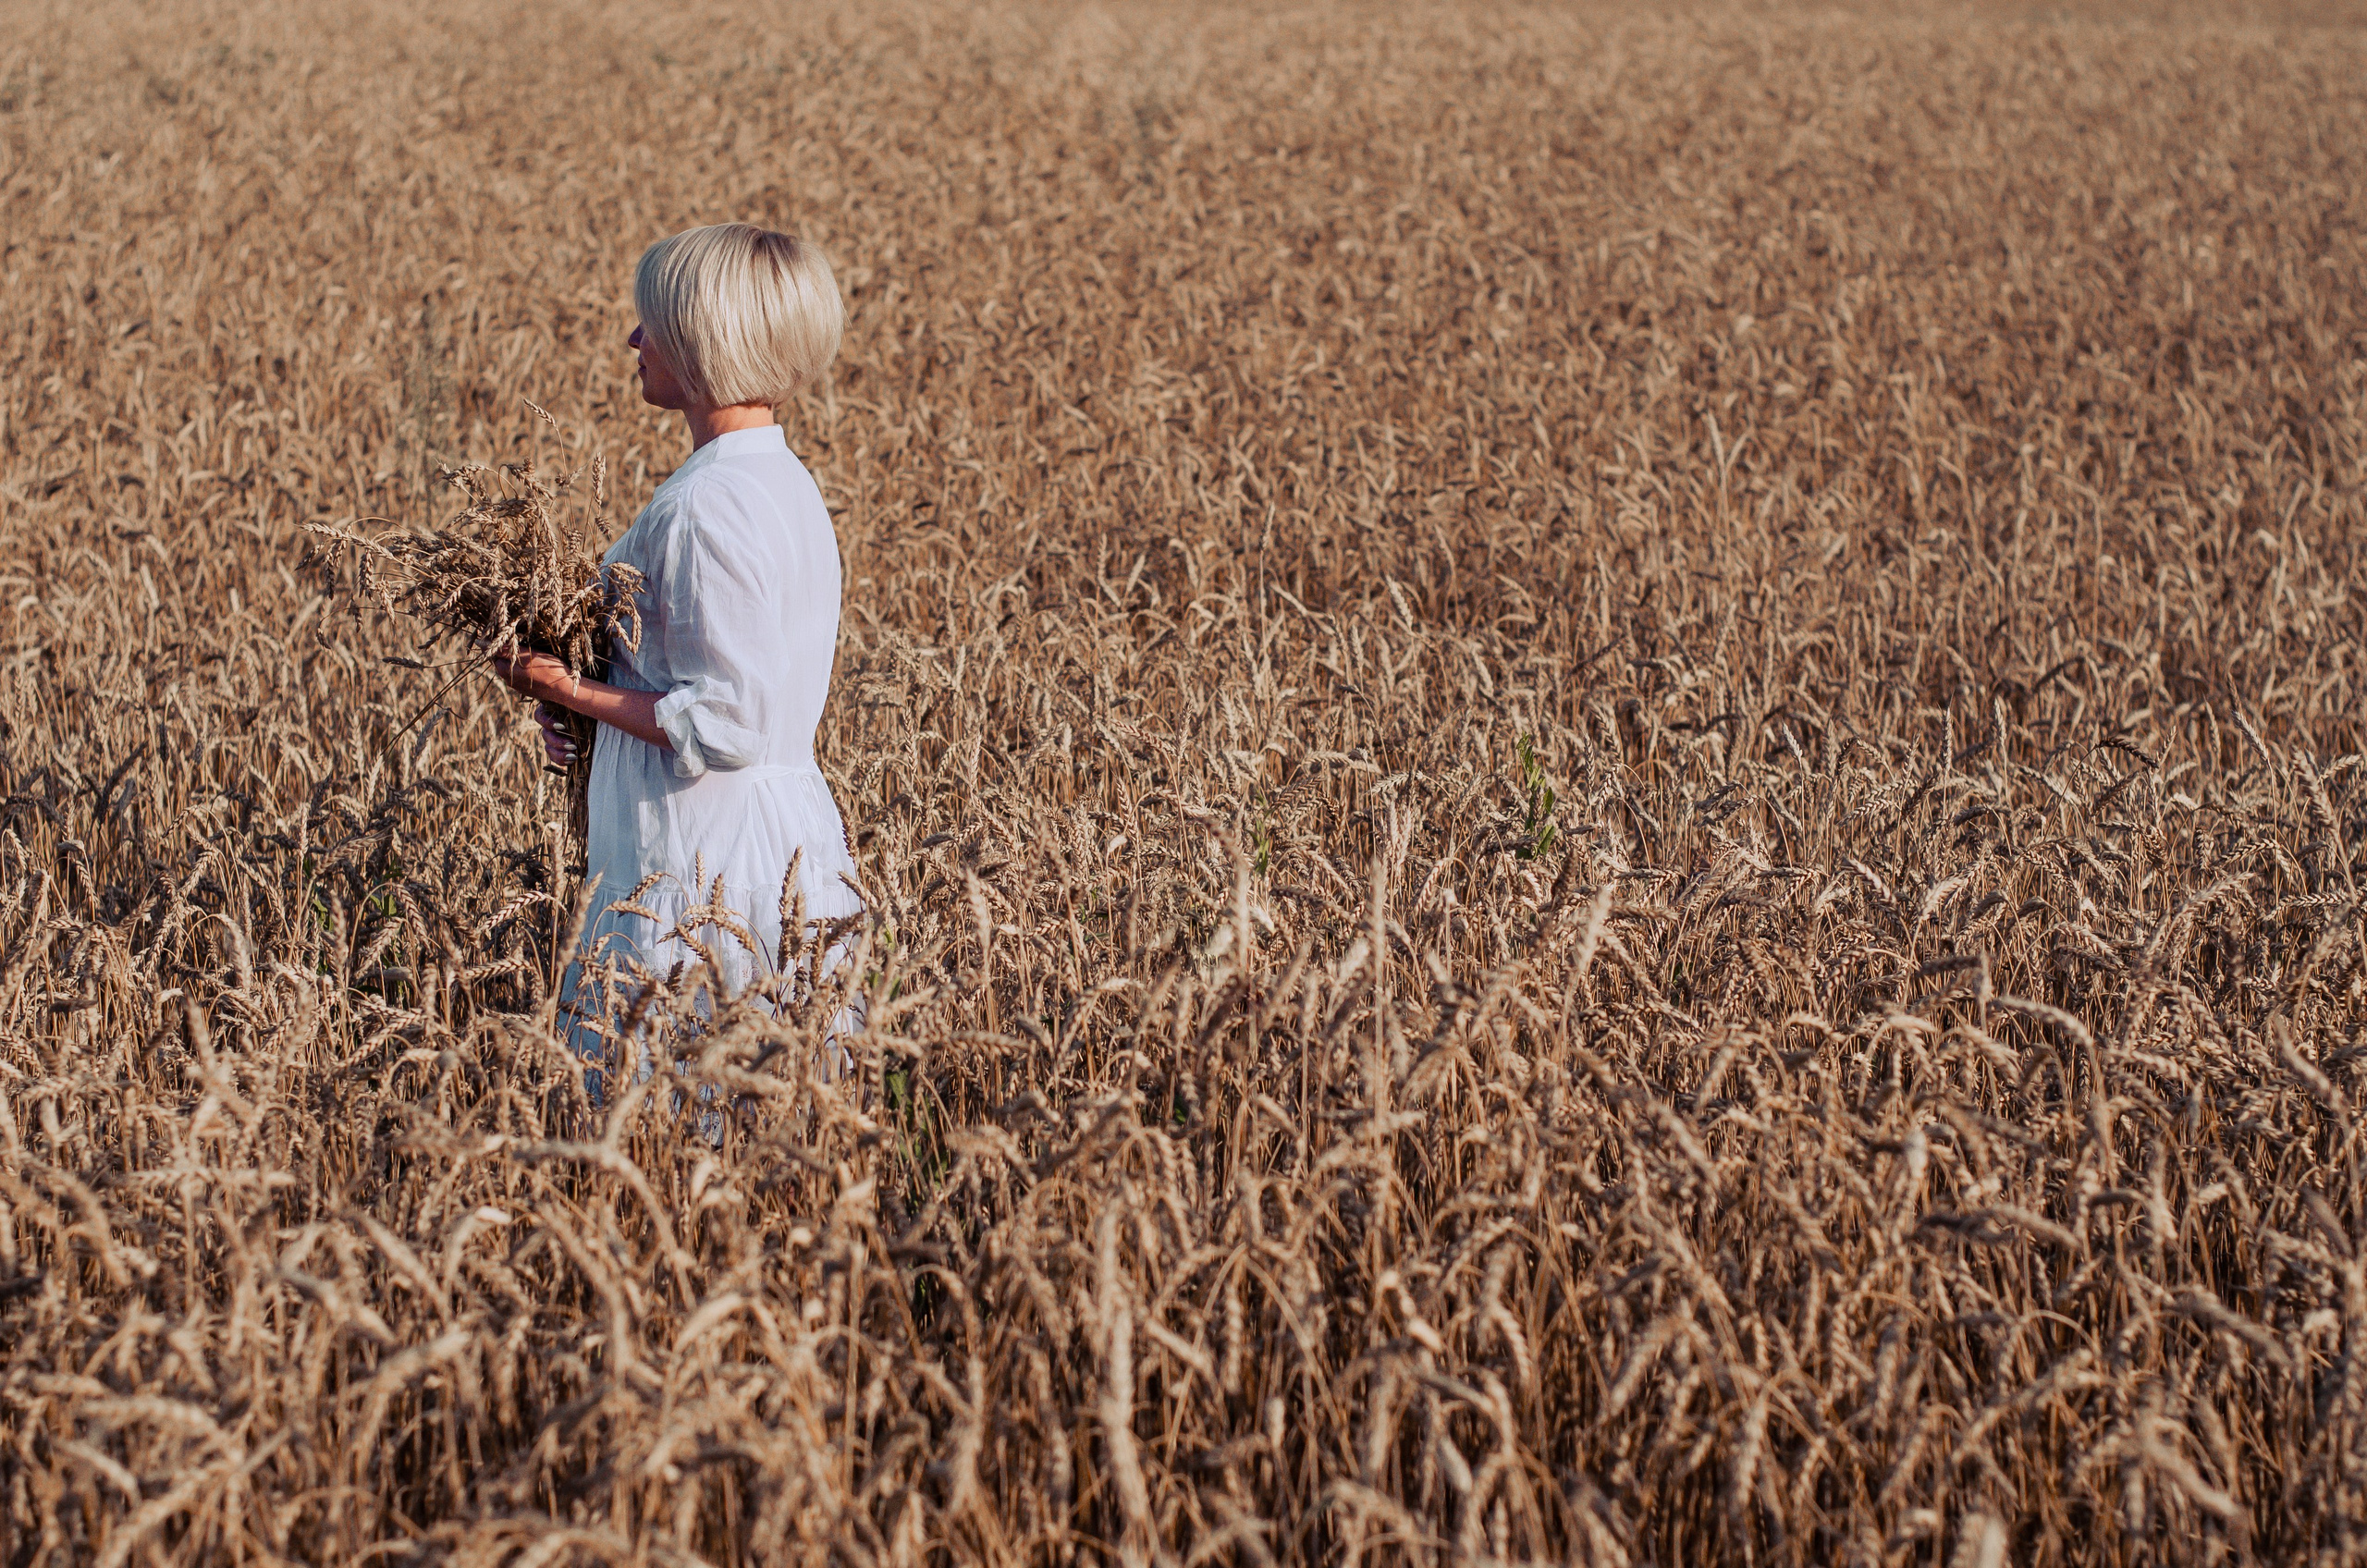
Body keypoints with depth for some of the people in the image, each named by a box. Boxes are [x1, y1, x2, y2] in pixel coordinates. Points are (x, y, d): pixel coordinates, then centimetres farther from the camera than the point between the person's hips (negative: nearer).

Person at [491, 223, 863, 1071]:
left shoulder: (709, 504, -18)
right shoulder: (783, 484, 12)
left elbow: (726, 728, -22)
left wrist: (571, 691, -11)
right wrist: (599, 694, 13)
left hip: (708, 866, -10)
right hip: (791, 836, 10)